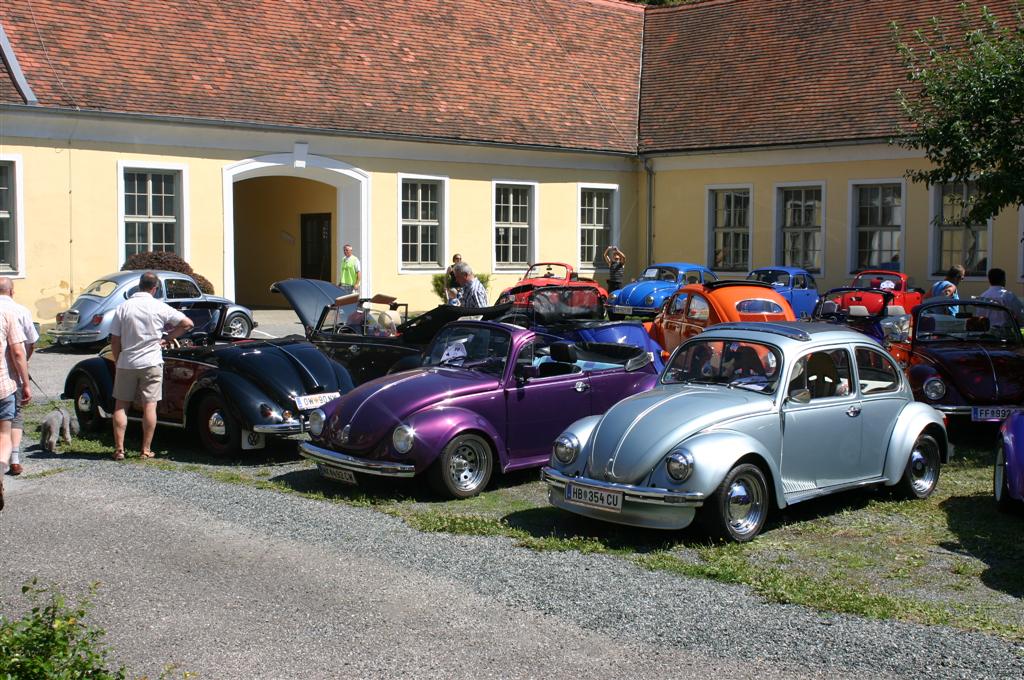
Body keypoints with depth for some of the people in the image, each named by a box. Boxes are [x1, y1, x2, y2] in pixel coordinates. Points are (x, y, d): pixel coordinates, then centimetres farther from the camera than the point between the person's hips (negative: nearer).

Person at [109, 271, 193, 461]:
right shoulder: (160, 307, -5)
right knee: (149, 406, 2)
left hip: (126, 363, 1)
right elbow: (187, 323, -2)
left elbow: (114, 341, -1)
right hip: (151, 363, -1)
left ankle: (119, 449, 7)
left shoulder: (123, 308, -2)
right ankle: (146, 450, 3)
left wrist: (117, 361, 13)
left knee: (121, 405, 10)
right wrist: (166, 339, 5)